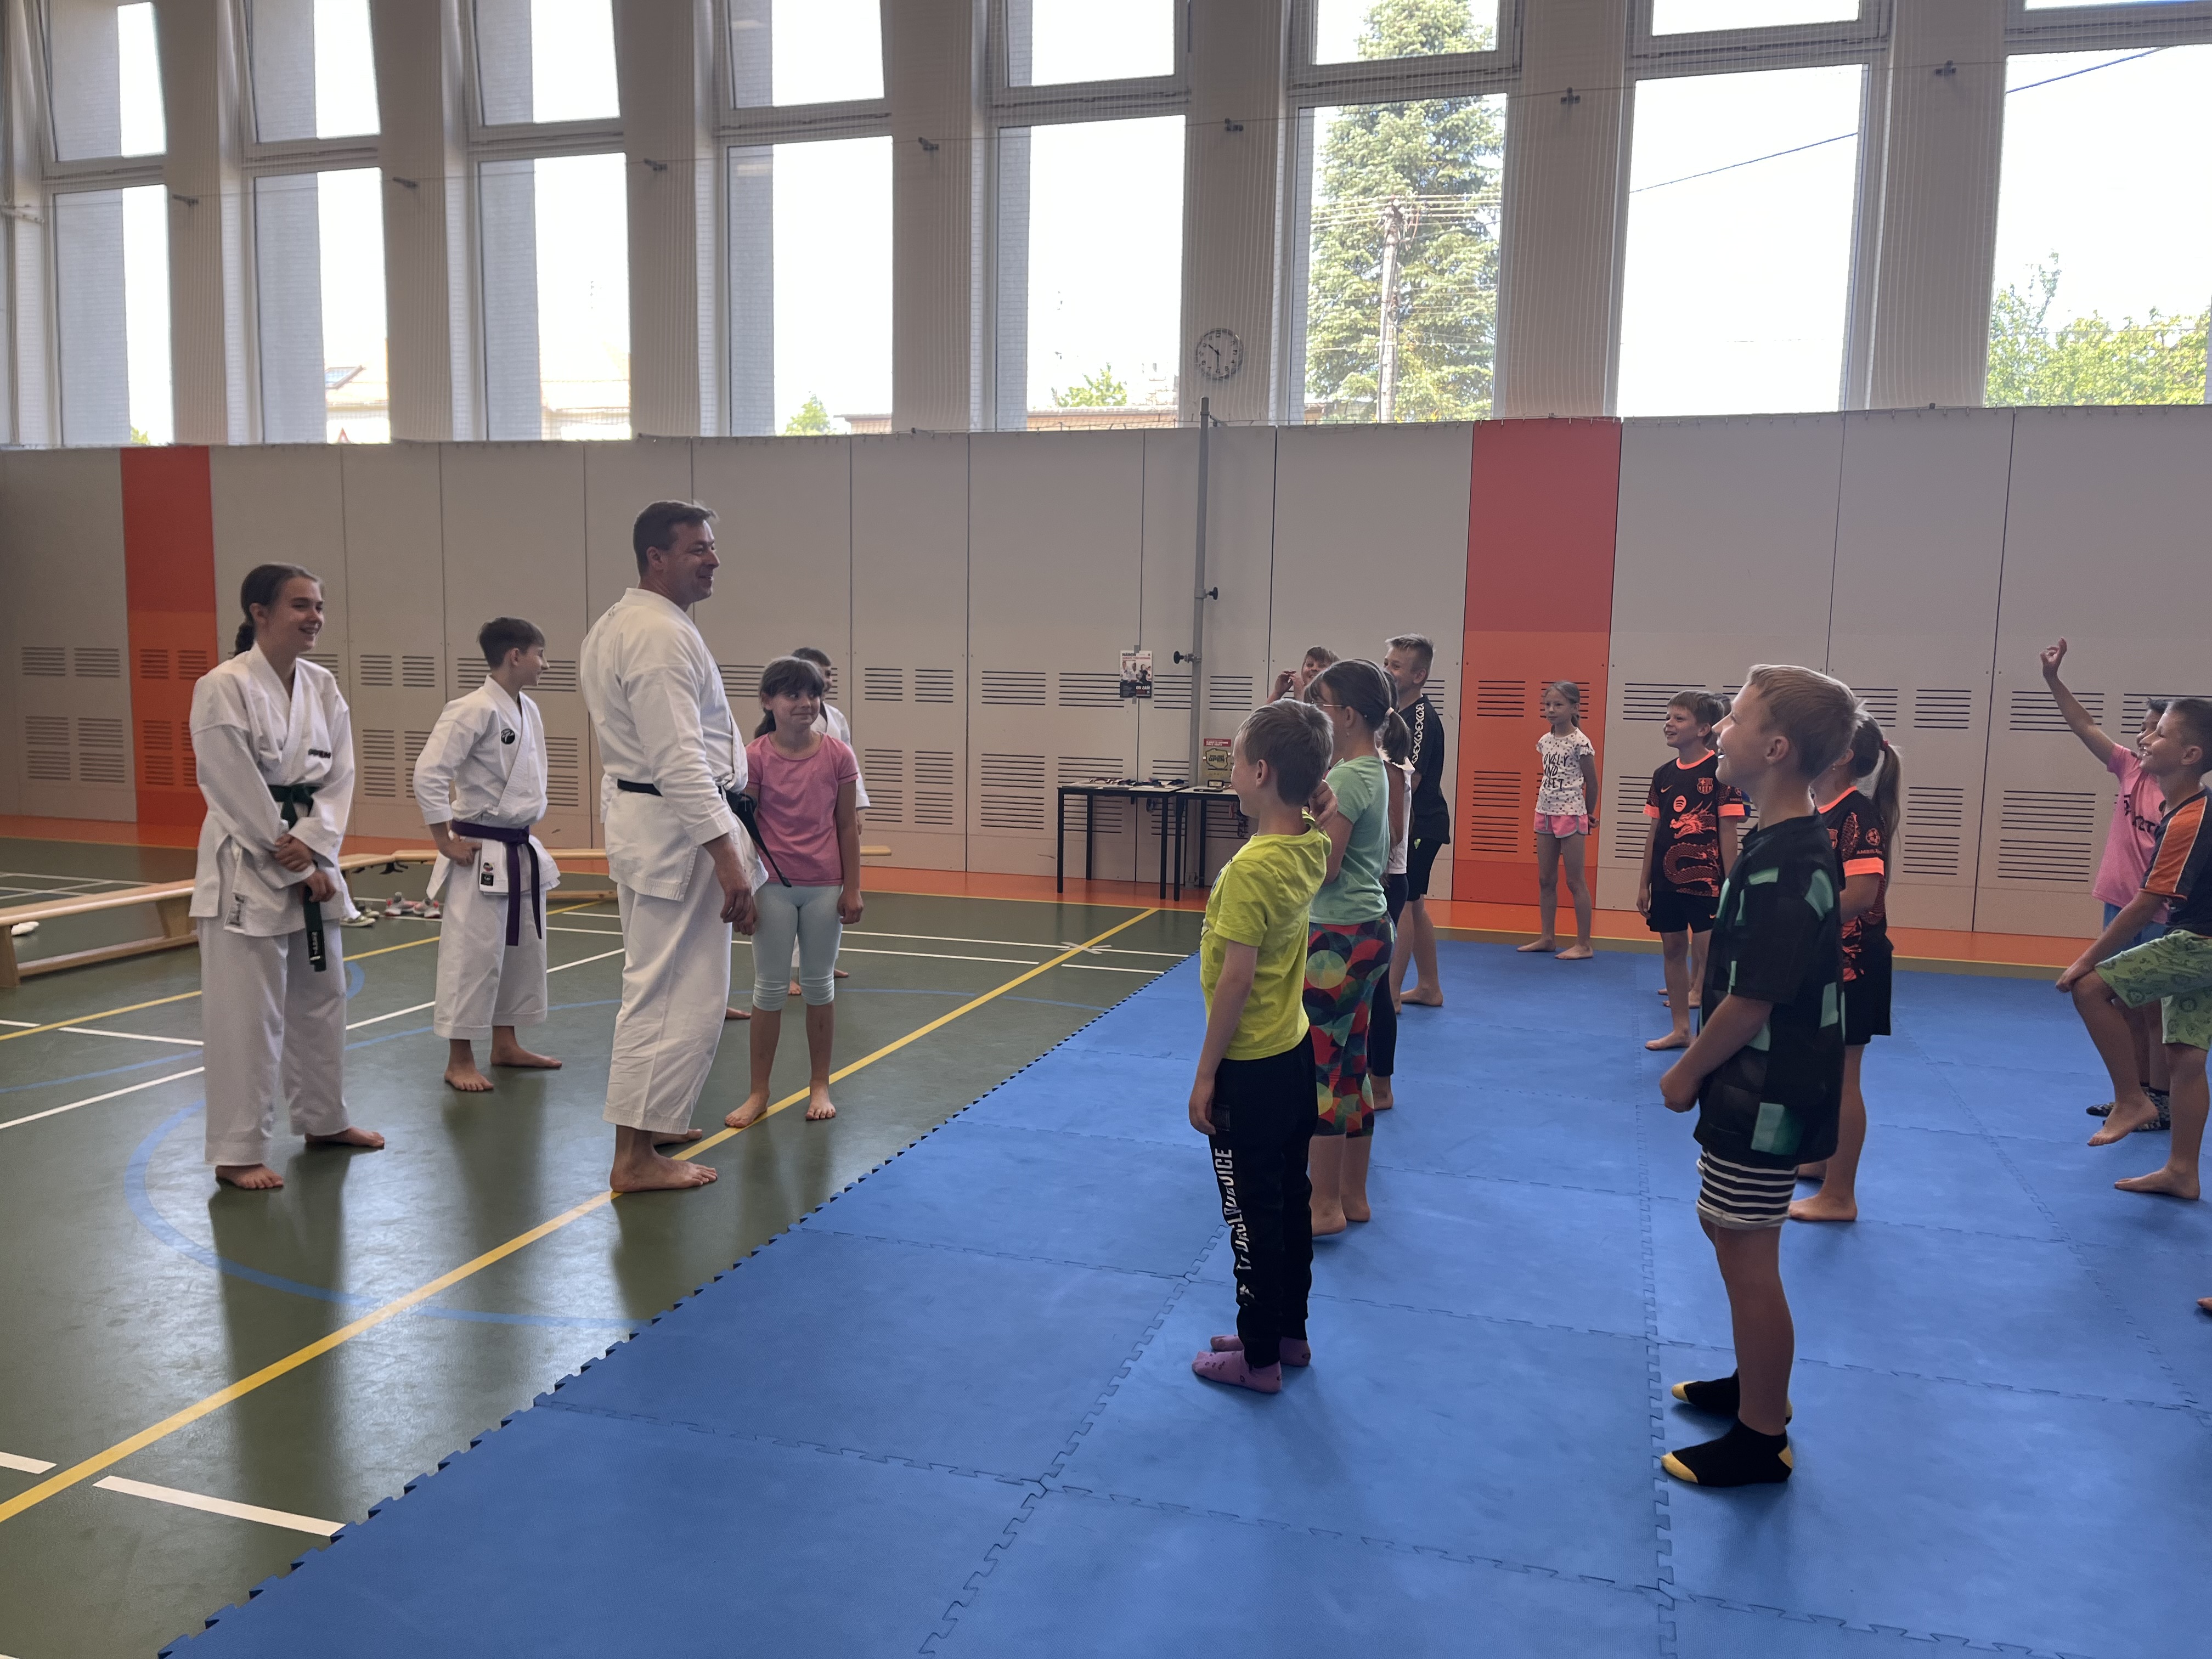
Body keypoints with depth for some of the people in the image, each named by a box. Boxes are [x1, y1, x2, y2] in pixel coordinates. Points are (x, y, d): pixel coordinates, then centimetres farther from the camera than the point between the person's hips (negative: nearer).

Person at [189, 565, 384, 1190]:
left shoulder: (322, 686, 5)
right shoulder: (224, 687, -14)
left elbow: (339, 775, 3)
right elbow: (236, 788, -16)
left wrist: (313, 850, -11)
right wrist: (292, 865, -14)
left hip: (310, 860, 7)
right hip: (246, 868, -7)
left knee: (320, 997, 17)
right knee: (247, 1014, -3)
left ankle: (323, 1120, 33)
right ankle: (237, 1153, 8)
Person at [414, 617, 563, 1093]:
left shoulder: (529, 710, 8)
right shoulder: (474, 710, -18)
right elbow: (429, 774, -21)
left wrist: (525, 831, 16)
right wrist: (446, 841, -16)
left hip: (522, 851, 9)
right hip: (482, 855, -9)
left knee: (524, 950, 15)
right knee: (473, 955, -3)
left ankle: (505, 1045, 29)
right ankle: (459, 1060, 8)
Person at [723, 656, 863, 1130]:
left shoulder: (838, 756, -3)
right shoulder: (755, 757, -7)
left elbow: (848, 827, 1)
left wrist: (852, 889, -1)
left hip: (825, 887, 1)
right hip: (773, 887, -1)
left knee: (819, 986, 11)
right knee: (769, 988, 8)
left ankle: (819, 1087, 24)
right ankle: (758, 1093, 19)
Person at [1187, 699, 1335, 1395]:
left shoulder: (1251, 868, -26)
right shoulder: (1310, 848, -3)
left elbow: (1236, 979, -23)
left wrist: (1206, 1074, -17)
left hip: (1250, 1069, -9)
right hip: (1295, 1052, 9)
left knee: (1252, 1214, 6)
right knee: (1289, 1201, 20)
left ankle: (1259, 1357, 20)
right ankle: (1290, 1332, 35)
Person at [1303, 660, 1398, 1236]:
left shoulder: (1349, 777, -18)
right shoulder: (1375, 771, 11)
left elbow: (1324, 866, -21)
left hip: (1341, 937, -10)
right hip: (1368, 929, 10)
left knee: (1316, 1064, -2)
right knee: (1350, 1066, 16)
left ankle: (1325, 1205, 6)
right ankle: (1353, 1195, 25)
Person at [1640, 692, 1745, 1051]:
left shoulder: (1720, 772, -8)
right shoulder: (1663, 775, 8)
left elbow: (1728, 833, -9)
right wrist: (1644, 882, 12)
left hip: (1704, 880, -6)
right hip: (1666, 879, 6)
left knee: (1708, 954, -5)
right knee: (1672, 950, 12)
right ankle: (1681, 1029, 23)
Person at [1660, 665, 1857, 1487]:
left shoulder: (1785, 864, -25)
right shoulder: (1787, 846, 6)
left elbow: (1751, 1001, -23)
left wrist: (1687, 1073, -10)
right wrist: (1701, 1065, 15)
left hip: (1763, 1102, -10)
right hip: (1760, 1093, 10)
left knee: (1747, 1260, 3)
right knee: (1736, 1240, 23)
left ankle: (1760, 1438, 18)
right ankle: (1757, 1384, 40)